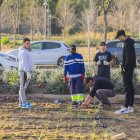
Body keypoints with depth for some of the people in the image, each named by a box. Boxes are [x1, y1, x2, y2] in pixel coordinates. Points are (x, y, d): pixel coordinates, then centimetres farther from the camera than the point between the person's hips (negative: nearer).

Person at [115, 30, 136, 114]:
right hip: (130, 68, 10)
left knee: (128, 88, -9)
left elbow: (129, 58, -24)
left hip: (127, 69, -10)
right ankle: (130, 107, 17)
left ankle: (126, 107, -8)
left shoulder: (127, 44, -18)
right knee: (130, 87, 12)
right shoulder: (129, 43, 14)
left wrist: (125, 68, -16)